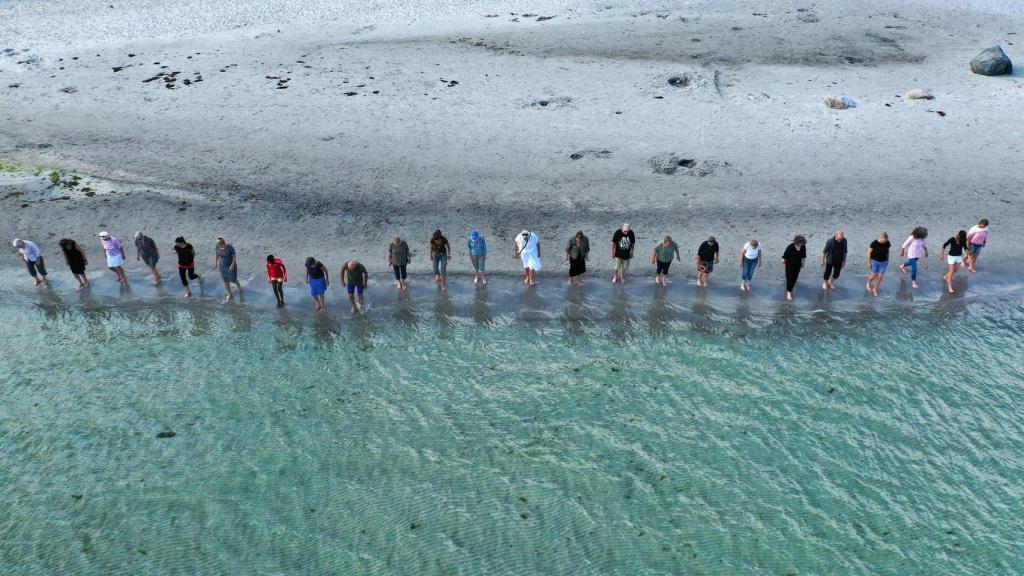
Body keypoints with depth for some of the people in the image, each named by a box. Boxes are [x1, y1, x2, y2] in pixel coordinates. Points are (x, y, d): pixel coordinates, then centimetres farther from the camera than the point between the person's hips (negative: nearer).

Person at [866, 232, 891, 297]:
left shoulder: (887, 243, -10)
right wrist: (869, 262, -11)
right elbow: (869, 252, -12)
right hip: (875, 261, -3)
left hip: (883, 262, 3)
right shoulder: (874, 243, -21)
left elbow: (887, 251, 7)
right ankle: (869, 284, 35)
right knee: (874, 275, 2)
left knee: (880, 276, 3)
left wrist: (888, 260, 12)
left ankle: (875, 289, 22)